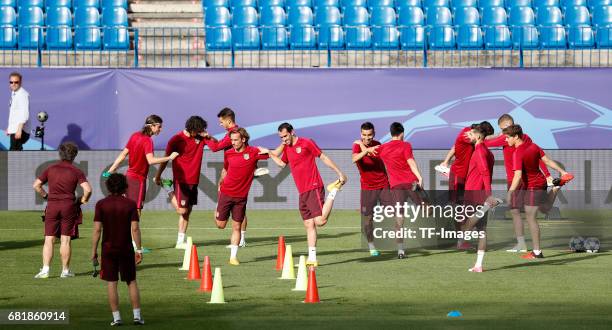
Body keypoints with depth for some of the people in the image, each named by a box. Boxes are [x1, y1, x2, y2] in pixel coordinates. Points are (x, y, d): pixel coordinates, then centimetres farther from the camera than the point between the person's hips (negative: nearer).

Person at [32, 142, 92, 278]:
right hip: (69, 206, -1)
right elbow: (88, 189, -12)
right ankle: (65, 270, 9)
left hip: (52, 205, 1)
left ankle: (45, 269, -6)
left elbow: (36, 185, 4)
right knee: (65, 240, 4)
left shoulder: (50, 169, 6)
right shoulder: (76, 172, -1)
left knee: (49, 239, 2)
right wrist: (83, 200, 5)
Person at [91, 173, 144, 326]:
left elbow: (97, 229, -7)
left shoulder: (101, 204, -4)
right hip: (126, 249, 1)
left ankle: (116, 317, 1)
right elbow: (135, 229, -8)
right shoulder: (131, 204, -3)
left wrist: (94, 251, -1)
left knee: (111, 283, 3)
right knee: (131, 282, 11)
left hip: (108, 249, -1)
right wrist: (139, 250, -2)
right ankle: (137, 315, 8)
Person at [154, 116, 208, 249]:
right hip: (181, 180, -5)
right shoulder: (177, 140, -9)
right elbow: (166, 158, -3)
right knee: (182, 210, -12)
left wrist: (207, 136, -7)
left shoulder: (200, 137, 5)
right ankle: (172, 196, 18)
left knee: (187, 211, 8)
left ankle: (181, 241, 13)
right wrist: (158, 176, -2)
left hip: (193, 180, 6)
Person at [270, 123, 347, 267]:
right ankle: (312, 259, 7)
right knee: (309, 225, 6)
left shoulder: (306, 143, -5)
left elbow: (323, 157, -3)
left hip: (314, 189, -7)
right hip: (302, 193, 7)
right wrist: (269, 154, 21)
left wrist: (339, 173, -4)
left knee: (320, 221, -19)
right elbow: (282, 163, 31)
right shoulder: (286, 148, 15)